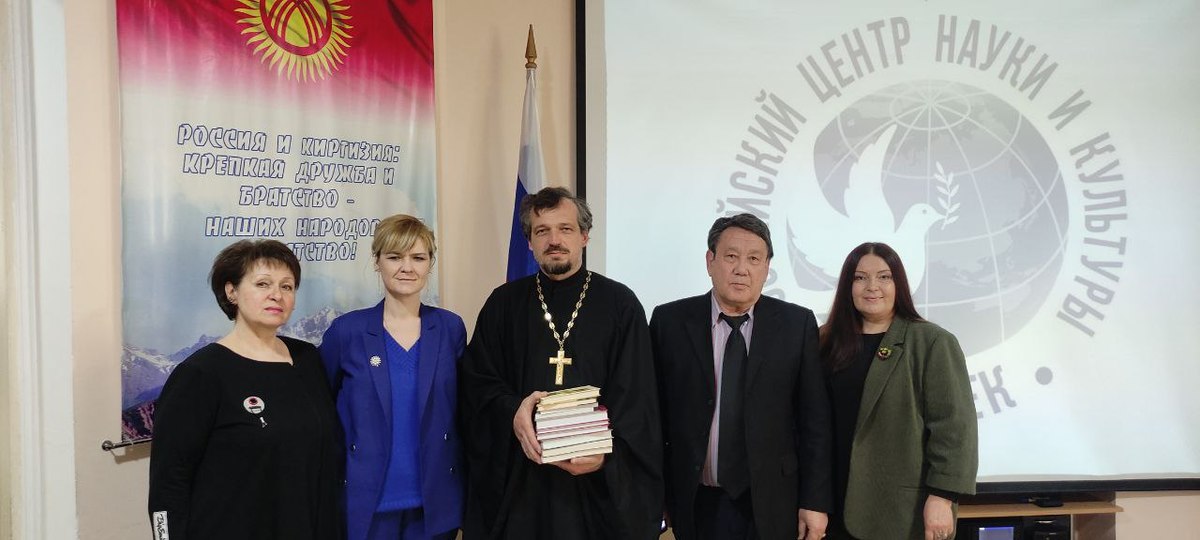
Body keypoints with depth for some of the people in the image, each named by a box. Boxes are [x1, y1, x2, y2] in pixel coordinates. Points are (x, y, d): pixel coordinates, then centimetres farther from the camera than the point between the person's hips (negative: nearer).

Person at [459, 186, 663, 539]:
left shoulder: (620, 304, 1)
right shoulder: (504, 303, 7)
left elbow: (635, 395, -4)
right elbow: (476, 379, 3)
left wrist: (608, 453, -20)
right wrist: (511, 410, -18)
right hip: (517, 477, 1)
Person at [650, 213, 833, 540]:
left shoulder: (797, 324, -2)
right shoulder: (670, 321, -3)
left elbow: (814, 419, -1)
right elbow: (655, 413, 0)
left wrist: (815, 501, -2)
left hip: (770, 505, 0)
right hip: (694, 503, 0)